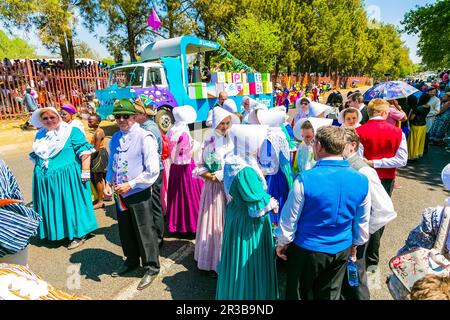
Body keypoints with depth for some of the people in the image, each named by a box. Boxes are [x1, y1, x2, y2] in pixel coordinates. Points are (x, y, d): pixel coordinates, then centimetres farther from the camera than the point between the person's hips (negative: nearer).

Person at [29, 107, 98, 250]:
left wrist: (85, 172, -19)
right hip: (46, 179, 6)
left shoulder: (71, 131, -6)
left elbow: (84, 151, -13)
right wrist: (39, 171, 23)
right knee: (51, 207, 14)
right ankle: (55, 232, 30)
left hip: (67, 177, -6)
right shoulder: (40, 135, 13)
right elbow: (36, 156, 25)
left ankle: (79, 234, 12)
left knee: (71, 204, 0)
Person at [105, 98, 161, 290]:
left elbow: (153, 171, -18)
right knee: (125, 231, 20)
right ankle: (131, 261, 43)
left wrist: (130, 185, -18)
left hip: (138, 194, -6)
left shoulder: (144, 137, -15)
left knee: (145, 232, 5)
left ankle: (151, 267, 25)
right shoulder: (115, 138, 5)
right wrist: (108, 183, 0)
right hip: (119, 194, 6)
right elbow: (111, 164, 16)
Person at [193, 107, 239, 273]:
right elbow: (200, 168, 0)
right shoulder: (208, 141, -1)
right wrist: (213, 177, -15)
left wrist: (217, 175, -10)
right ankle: (211, 258, 24)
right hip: (213, 187, -1)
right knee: (213, 221, 7)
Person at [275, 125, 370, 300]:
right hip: (341, 251, 4)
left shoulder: (305, 179, -25)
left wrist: (282, 243, 2)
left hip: (306, 250, -4)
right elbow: (362, 222, 3)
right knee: (330, 295, 24)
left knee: (299, 294, 19)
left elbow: (289, 219, -15)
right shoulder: (361, 181, -10)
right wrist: (355, 244, 20)